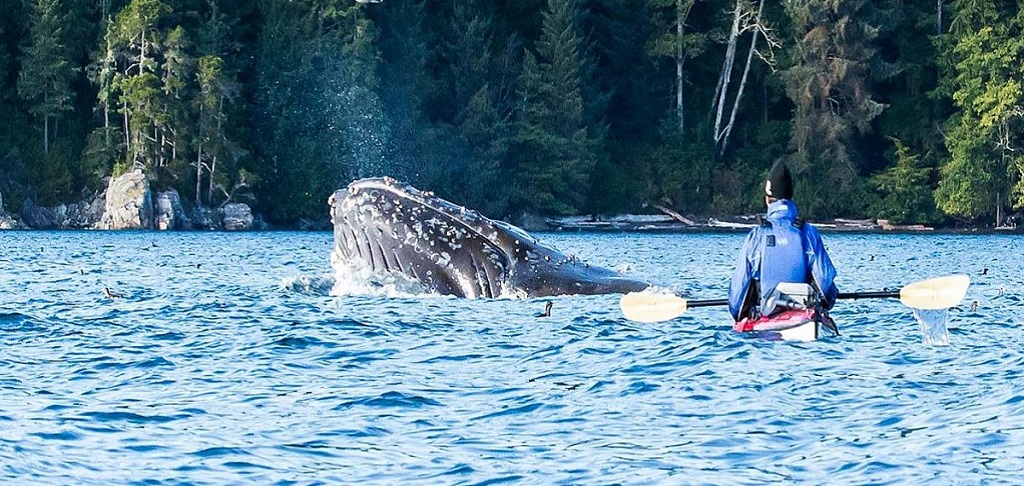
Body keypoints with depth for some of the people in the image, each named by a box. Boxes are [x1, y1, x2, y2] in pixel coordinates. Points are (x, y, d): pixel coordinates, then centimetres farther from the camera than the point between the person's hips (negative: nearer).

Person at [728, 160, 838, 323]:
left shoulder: (756, 235, -4)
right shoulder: (809, 233, -1)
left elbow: (740, 280, -1)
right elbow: (824, 275, -1)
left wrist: (738, 315, 15)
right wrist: (826, 304, 20)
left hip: (764, 315, -2)